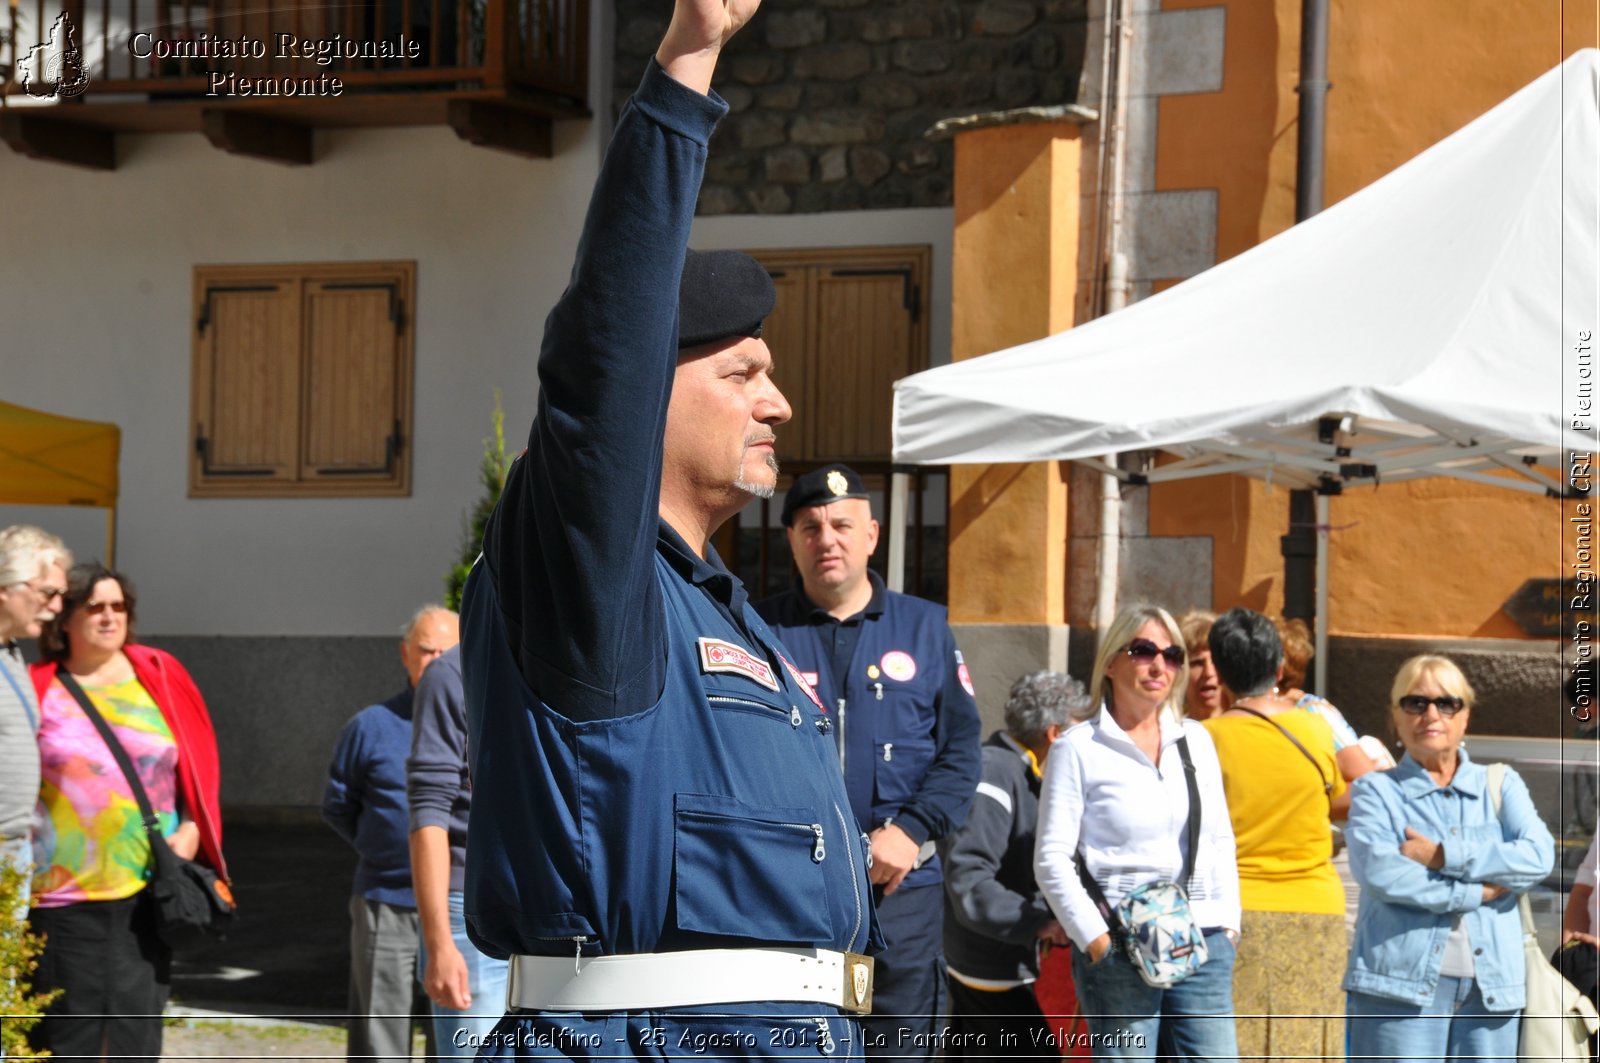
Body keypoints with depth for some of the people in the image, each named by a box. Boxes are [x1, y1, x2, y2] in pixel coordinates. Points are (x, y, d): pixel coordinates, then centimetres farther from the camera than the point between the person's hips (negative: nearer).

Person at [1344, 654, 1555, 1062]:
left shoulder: (1501, 785, 16)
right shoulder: (1378, 790, 8)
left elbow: (1538, 856, -3)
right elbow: (1378, 870, -11)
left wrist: (1444, 855, -10)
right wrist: (1477, 892, -9)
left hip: (1490, 985, 3)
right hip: (1401, 983, -3)